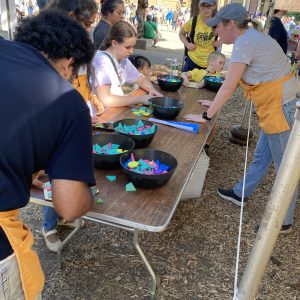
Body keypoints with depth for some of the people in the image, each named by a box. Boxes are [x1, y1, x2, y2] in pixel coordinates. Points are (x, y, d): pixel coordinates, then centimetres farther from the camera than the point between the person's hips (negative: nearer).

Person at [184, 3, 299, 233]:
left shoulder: (244, 42, -19)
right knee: (261, 157, 21)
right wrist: (216, 102, 17)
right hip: (278, 105, 10)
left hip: (281, 108, -10)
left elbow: (229, 87, -21)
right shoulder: (251, 37, 11)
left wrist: (206, 116, -14)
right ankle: (240, 193, 39)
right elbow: (234, 82, 16)